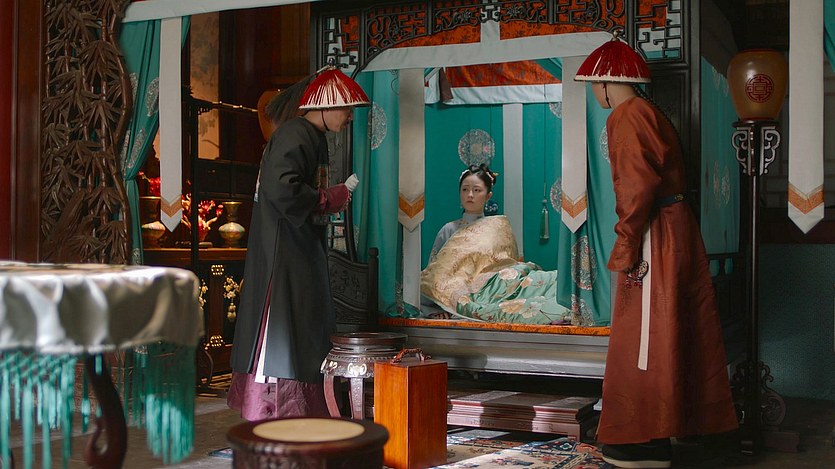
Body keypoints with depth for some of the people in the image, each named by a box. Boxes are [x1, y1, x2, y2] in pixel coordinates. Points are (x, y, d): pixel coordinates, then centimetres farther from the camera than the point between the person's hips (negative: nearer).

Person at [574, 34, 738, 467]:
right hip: (676, 225, 10)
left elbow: (637, 185, -20)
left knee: (644, 338, -5)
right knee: (670, 332, 14)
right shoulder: (650, 113, 20)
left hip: (654, 234, -10)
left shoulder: (626, 116, -10)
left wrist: (626, 248, -19)